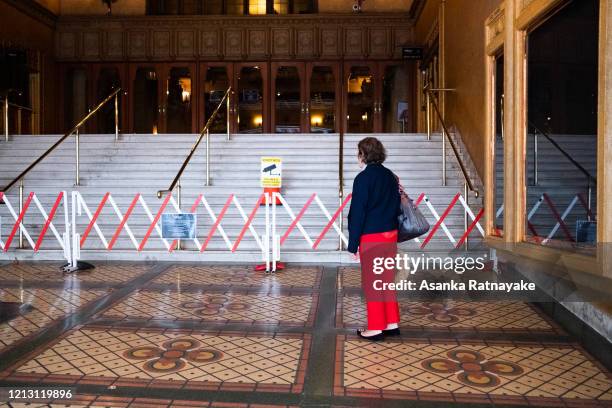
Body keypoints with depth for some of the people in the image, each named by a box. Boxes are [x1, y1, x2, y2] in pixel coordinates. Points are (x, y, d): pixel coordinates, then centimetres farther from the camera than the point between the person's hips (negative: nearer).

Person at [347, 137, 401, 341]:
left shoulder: (363, 178, -13)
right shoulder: (390, 176, 8)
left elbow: (357, 213, -14)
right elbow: (397, 207, 14)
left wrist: (353, 244, -10)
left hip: (371, 238, -7)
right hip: (390, 235, 7)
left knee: (372, 283, 4)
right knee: (388, 280, 15)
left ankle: (376, 327, 12)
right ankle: (392, 323, 22)